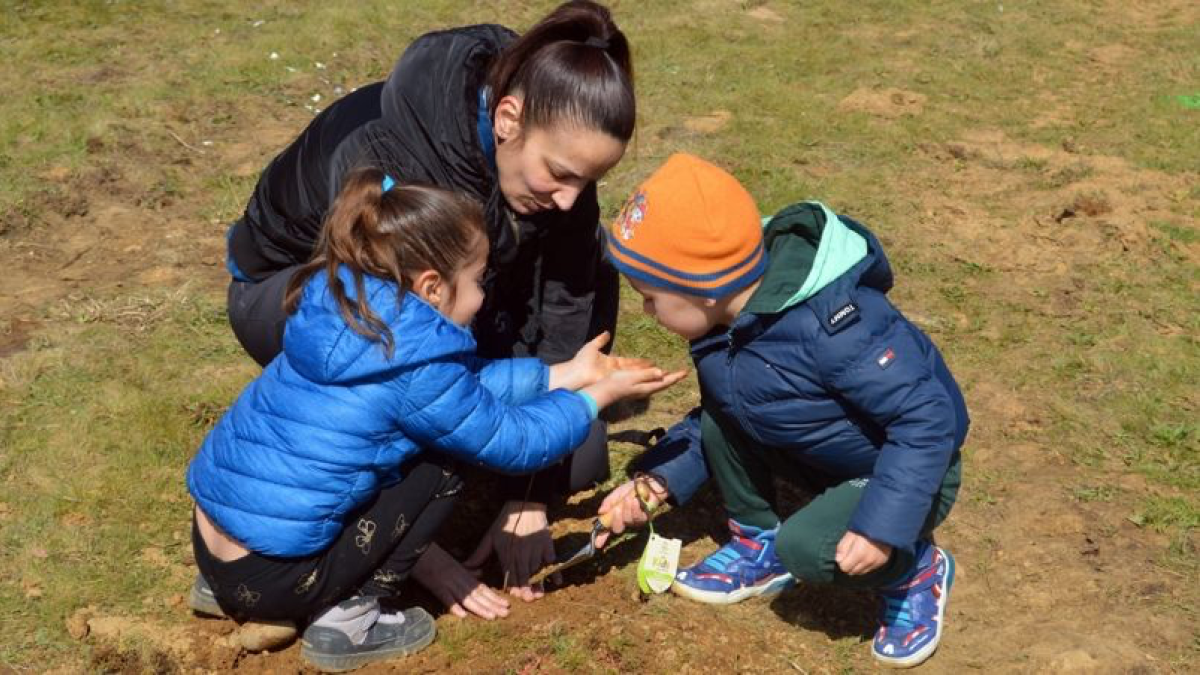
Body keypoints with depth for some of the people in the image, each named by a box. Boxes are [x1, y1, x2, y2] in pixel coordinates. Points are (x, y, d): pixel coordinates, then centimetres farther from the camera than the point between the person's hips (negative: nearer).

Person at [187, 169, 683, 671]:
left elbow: (464, 382, 15)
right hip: (269, 578, -8)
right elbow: (511, 441, -5)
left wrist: (563, 374, 17)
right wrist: (600, 395, 7)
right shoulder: (414, 367, -19)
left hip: (210, 545, 8)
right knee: (443, 462, -1)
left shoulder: (342, 307, 4)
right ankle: (347, 619, 3)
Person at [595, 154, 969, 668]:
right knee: (722, 420, -9)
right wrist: (660, 479, -4)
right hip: (826, 460, 8)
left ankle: (916, 570, 0)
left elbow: (928, 416, -34)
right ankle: (759, 546, 11)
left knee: (807, 547, -30)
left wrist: (883, 525, -38)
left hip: (908, 468, -8)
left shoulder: (829, 325, -37)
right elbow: (716, 412, 6)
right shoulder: (723, 318, -10)